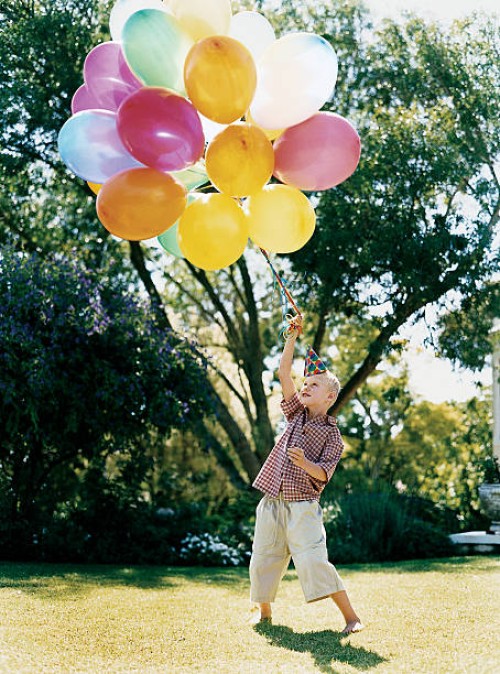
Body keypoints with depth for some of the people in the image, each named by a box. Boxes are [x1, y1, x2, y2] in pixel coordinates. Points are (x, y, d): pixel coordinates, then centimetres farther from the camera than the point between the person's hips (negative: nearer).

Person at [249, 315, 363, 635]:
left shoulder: (332, 434, -3)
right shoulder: (297, 414, 10)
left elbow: (323, 474, -10)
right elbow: (284, 372, 5)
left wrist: (304, 463, -30)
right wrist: (293, 336, -1)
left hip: (302, 507, -5)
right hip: (272, 502, 5)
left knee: (314, 561, -16)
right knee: (262, 560, 10)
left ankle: (351, 616, -8)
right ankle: (264, 612, 31)